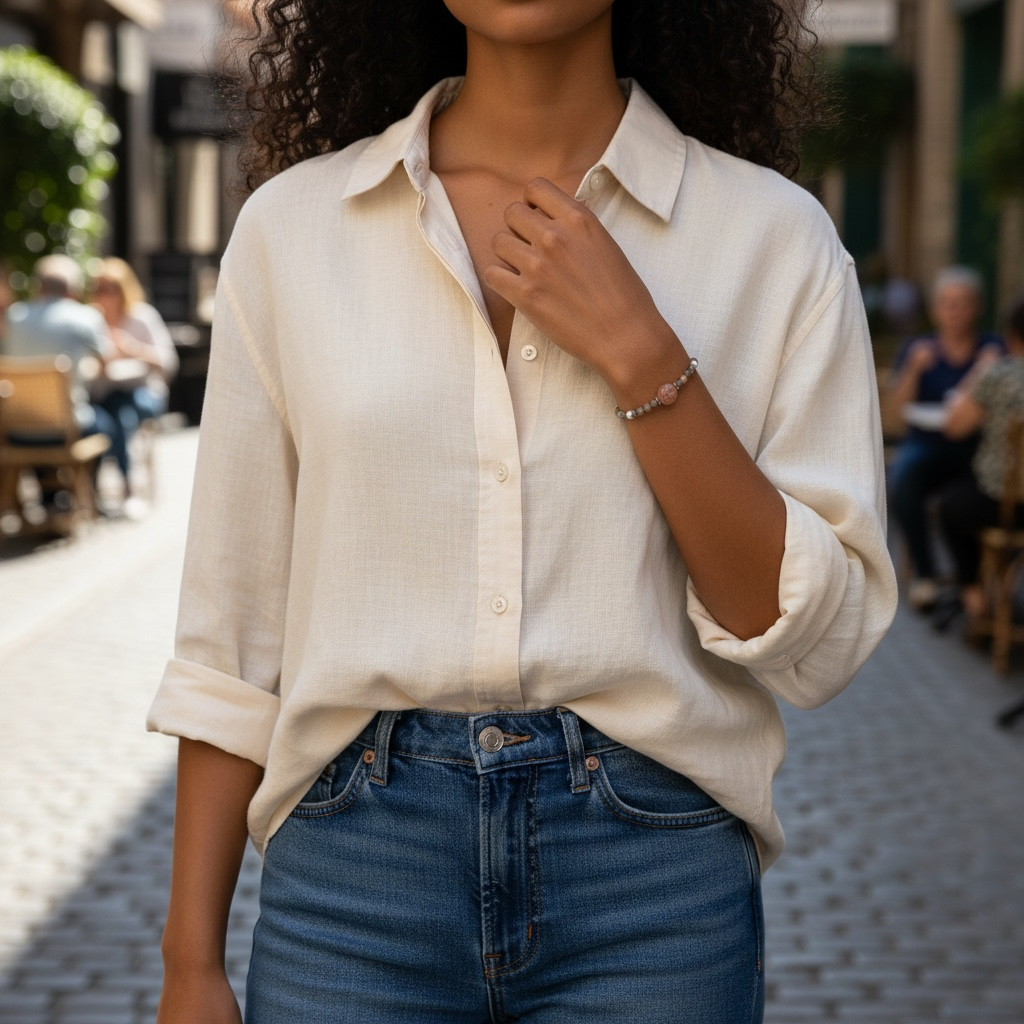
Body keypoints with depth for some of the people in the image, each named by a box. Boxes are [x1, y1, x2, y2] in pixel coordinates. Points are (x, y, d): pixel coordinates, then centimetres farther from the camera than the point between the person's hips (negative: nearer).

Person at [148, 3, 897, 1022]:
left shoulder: (774, 235, -2)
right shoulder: (291, 224, 1)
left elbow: (816, 641, -6)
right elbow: (230, 642, 3)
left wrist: (639, 355, -15)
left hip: (654, 872, 0)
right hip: (355, 866, 1)